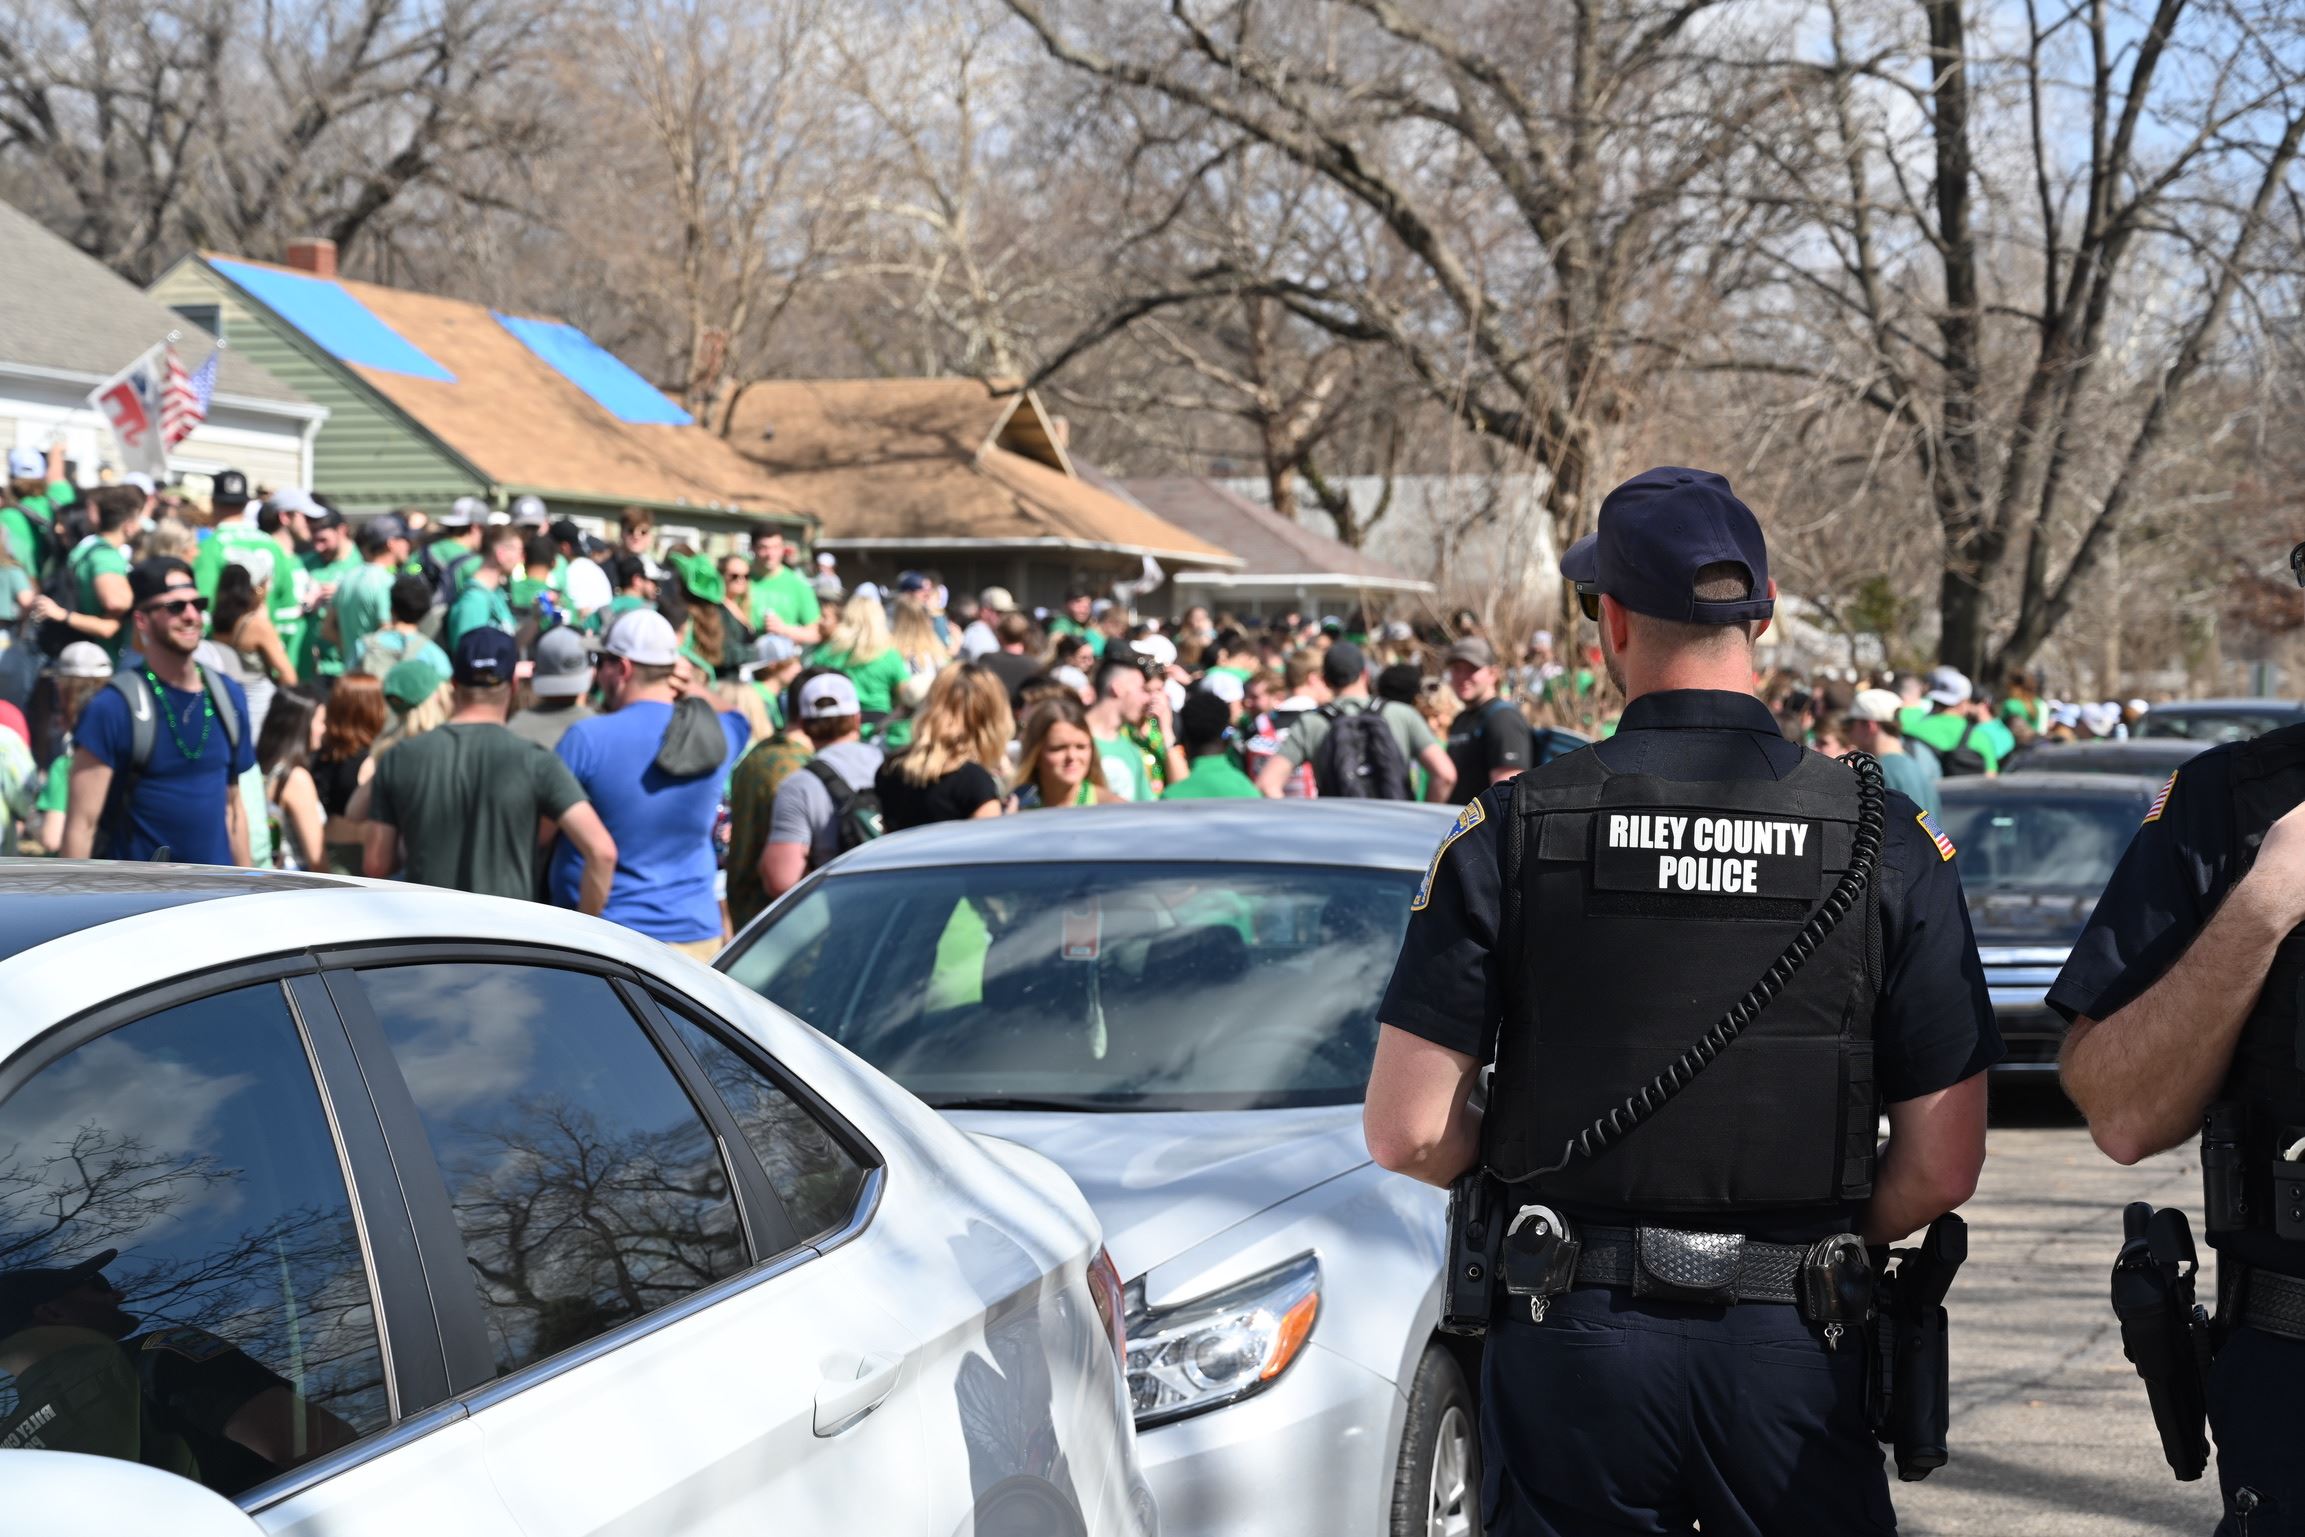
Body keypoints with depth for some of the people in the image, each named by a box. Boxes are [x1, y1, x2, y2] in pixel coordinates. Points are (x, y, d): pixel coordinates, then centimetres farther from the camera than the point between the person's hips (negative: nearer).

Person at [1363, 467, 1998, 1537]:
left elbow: (1407, 1134, -8)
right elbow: (1942, 1166, -4)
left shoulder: (1512, 830, -6)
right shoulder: (1887, 841, -4)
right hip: (1795, 1347, 0)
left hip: (1574, 1336, 0)